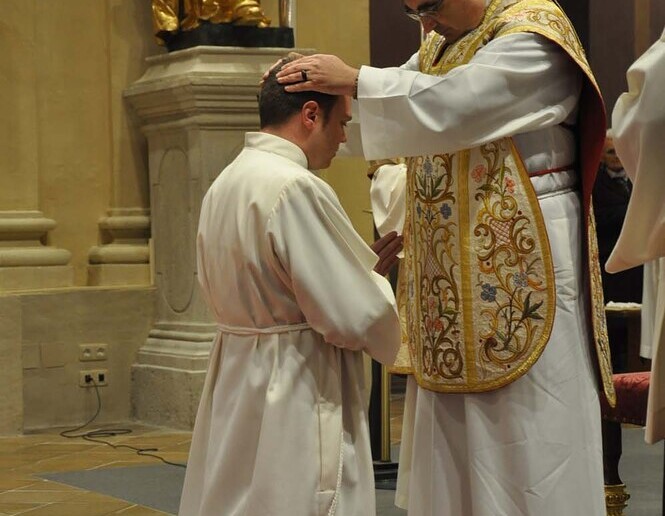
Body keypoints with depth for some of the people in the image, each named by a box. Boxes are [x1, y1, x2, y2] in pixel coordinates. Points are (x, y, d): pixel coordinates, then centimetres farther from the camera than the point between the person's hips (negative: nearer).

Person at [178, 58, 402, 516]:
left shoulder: (224, 185, 8)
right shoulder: (297, 188, -20)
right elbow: (353, 317, -19)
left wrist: (361, 267, 14)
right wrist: (376, 279, 2)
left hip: (235, 389, 9)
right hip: (296, 402, -9)